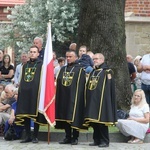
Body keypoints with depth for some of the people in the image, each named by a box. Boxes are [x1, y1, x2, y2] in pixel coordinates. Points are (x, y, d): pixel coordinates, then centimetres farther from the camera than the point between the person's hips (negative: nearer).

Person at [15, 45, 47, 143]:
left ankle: (35, 136, 3)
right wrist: (20, 90, 13)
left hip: (36, 92, -5)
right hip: (25, 92, 5)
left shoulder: (41, 65, 2)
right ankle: (28, 136, 11)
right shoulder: (25, 65, 19)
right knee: (25, 114, 3)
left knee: (35, 114, -4)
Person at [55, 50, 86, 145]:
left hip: (74, 97, -5)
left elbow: (81, 85, -7)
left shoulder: (80, 69, 0)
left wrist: (79, 97, -15)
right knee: (65, 117, 6)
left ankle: (75, 138, 2)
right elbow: (58, 82, 15)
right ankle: (68, 137, 13)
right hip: (63, 97, 6)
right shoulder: (63, 69, 17)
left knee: (74, 118, -5)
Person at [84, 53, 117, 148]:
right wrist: (87, 99, 13)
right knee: (94, 122, 6)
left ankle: (104, 141, 0)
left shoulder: (107, 71, -2)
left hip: (102, 100, -7)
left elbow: (110, 87, -9)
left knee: (101, 120, -6)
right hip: (92, 100, 7)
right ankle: (97, 140, 14)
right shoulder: (93, 72, 19)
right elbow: (87, 87, 21)